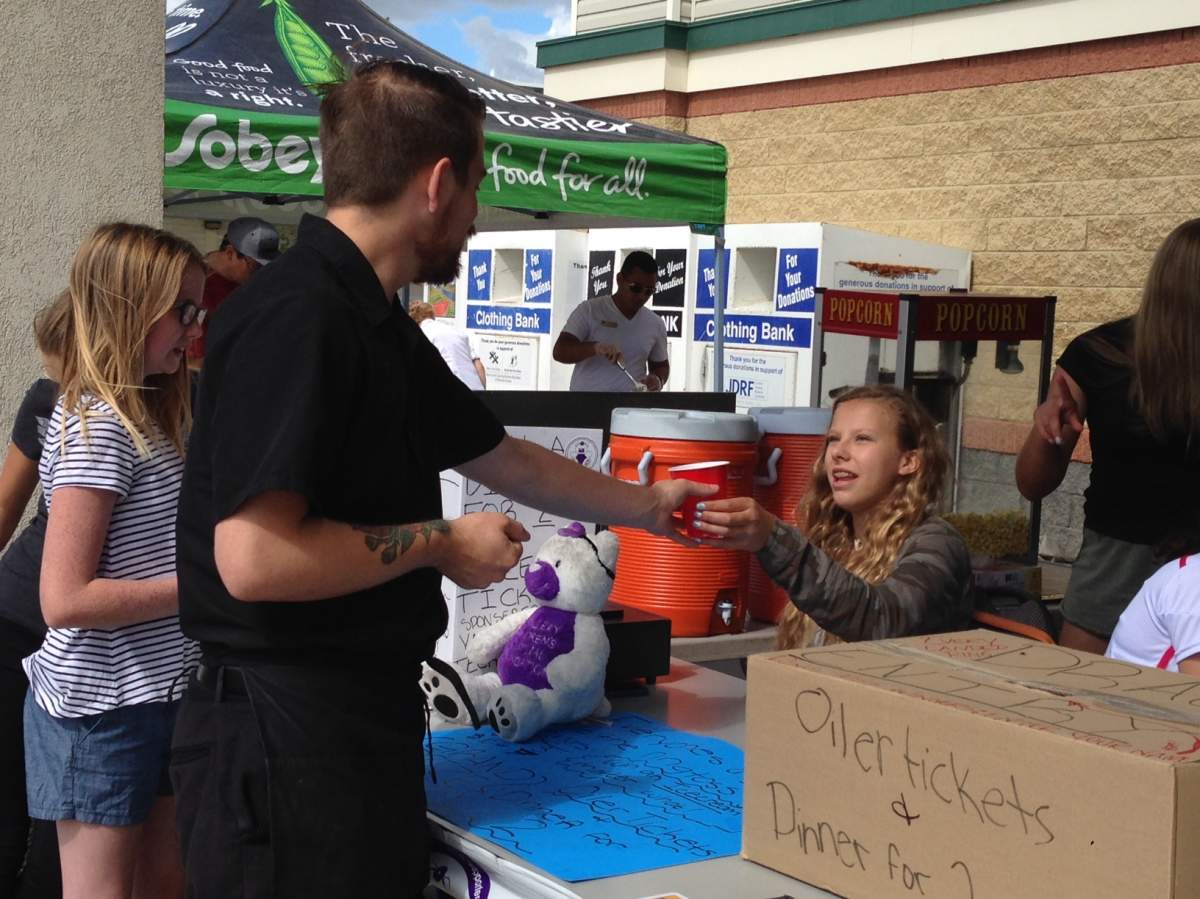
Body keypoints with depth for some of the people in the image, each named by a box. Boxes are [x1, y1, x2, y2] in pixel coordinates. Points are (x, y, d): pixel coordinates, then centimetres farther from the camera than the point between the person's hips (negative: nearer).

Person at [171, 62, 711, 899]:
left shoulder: (377, 325, 12)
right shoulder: (296, 318, -20)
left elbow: (505, 460, 25)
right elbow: (255, 560, -28)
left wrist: (647, 507, 32)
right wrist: (440, 543, -15)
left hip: (365, 709, 10)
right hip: (288, 727, -10)